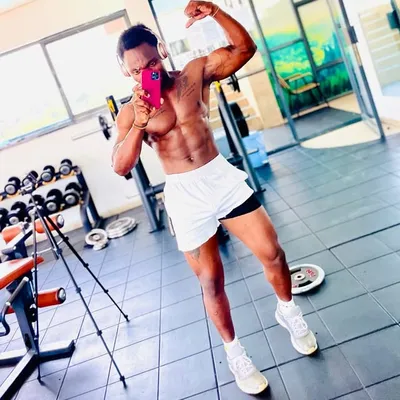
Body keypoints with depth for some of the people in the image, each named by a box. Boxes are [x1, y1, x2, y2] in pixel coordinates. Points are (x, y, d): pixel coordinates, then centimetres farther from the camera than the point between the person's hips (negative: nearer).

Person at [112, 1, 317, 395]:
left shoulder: (195, 72, 2)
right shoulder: (129, 112, -1)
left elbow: (245, 48, -3)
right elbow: (120, 167, -12)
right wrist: (139, 125, -26)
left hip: (222, 176, 2)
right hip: (184, 194, -1)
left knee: (271, 252, 3)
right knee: (210, 279, 7)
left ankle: (288, 311, 35)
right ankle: (234, 352, 29)